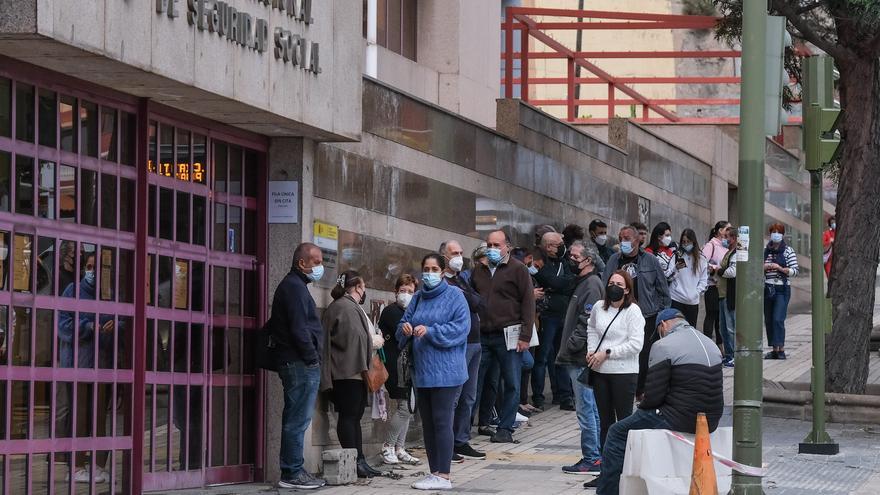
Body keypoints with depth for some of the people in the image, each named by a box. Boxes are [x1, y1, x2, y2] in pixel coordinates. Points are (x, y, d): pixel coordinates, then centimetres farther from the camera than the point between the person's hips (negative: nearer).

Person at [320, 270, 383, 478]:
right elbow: (354, 338, -21)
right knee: (349, 416, -9)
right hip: (349, 372, -11)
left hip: (352, 372, 11)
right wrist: (374, 342, -8)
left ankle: (359, 461, 13)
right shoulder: (346, 308, -14)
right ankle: (354, 462, -10)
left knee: (354, 416, 10)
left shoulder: (350, 307, 21)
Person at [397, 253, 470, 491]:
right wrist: (405, 328, -8)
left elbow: (461, 327, -13)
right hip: (422, 371, 7)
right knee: (427, 423, 9)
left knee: (441, 422, -8)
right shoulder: (419, 298, 14)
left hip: (445, 371, -7)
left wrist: (430, 331, -20)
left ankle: (443, 476, -7)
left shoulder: (454, 295, -4)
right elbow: (405, 323, 16)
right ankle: (434, 472, 15)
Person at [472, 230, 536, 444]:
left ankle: (505, 429, 8)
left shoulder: (517, 270, 0)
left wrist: (525, 336, -10)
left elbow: (528, 303, -4)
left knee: (511, 384, 0)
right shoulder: (479, 271, 15)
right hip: (481, 336, 4)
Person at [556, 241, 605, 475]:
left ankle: (591, 459, -6)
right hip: (578, 359, 11)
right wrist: (567, 351, 17)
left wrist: (570, 347, -17)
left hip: (582, 359, -11)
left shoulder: (592, 284, -14)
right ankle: (596, 457, 17)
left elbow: (587, 323, -20)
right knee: (592, 409, 13)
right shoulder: (582, 282, 18)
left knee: (586, 410, -8)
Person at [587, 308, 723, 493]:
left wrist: (642, 406, 9)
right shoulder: (711, 344, 14)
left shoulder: (663, 346, -10)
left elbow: (654, 396, -14)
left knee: (618, 432, 7)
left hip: (680, 420, -8)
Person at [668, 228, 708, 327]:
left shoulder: (701, 259, 7)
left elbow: (704, 279, 9)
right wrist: (676, 268, -22)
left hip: (693, 301, 2)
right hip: (676, 299, -2)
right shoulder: (677, 256, 0)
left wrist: (697, 292, -4)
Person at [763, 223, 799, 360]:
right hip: (767, 289, 5)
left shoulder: (788, 251, 0)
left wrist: (779, 268, -17)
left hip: (782, 289, -5)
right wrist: (764, 267, -4)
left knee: (778, 319, -16)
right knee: (768, 320, 6)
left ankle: (781, 349, -15)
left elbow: (794, 271, -5)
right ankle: (774, 349, 14)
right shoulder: (765, 251, 12)